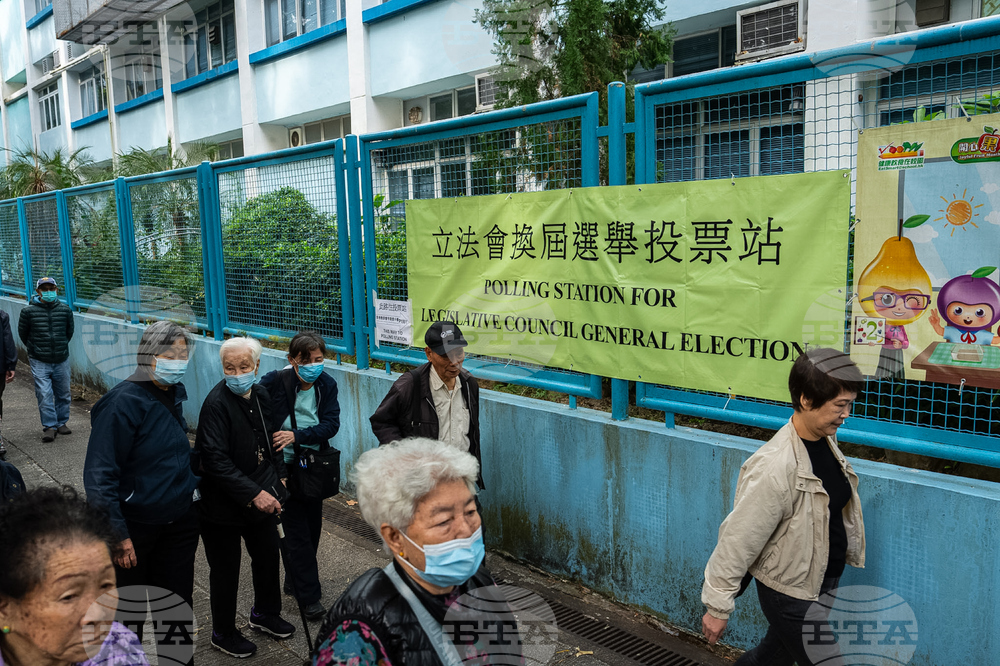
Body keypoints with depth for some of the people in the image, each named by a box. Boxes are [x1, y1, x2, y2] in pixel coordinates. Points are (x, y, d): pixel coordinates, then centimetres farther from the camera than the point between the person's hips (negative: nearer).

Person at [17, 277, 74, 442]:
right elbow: (23, 333, 8)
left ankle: (61, 423, 24)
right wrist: (35, 349, 14)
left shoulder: (65, 309, 1)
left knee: (63, 394, 10)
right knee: (44, 395, -5)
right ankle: (49, 426, 4)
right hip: (39, 362, -2)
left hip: (62, 360, 2)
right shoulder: (28, 311, -6)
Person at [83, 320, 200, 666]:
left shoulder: (175, 393, 2)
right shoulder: (123, 403, -21)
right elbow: (100, 475, -22)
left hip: (180, 520, 6)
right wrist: (118, 535, -22)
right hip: (137, 528, -6)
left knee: (177, 601, 14)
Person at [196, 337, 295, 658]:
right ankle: (223, 634, 32)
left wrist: (278, 475, 9)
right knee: (226, 571, 10)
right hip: (225, 504, -7)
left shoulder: (261, 394, 0)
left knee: (268, 557, 22)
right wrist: (254, 493, -30)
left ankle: (265, 613, 46)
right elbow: (215, 460, -28)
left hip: (261, 496, 7)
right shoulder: (216, 403, -23)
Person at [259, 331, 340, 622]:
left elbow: (331, 425, -12)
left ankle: (296, 580, 37)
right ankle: (309, 595, 11)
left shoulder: (326, 384, -5)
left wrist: (296, 435, -26)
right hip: (286, 465, -4)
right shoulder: (274, 382, -16)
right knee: (297, 532, -1)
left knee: (312, 527, 16)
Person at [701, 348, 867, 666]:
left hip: (825, 582, 8)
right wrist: (718, 606, -18)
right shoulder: (774, 467, -31)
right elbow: (739, 539, -25)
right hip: (791, 595, -8)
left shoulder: (826, 439, -4)